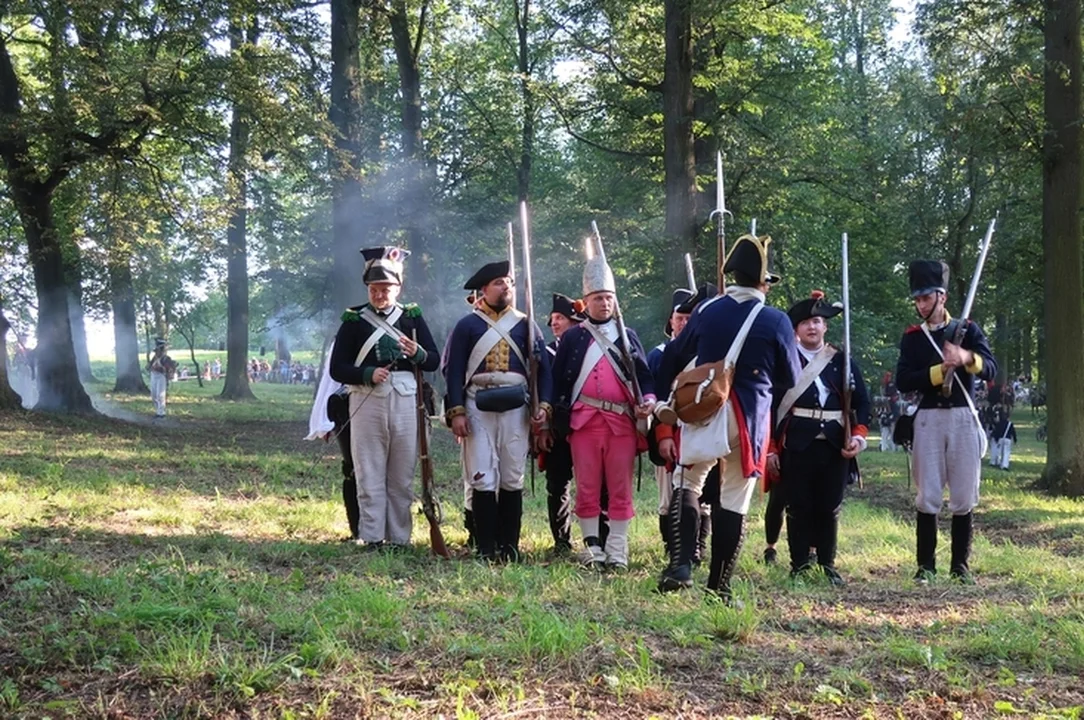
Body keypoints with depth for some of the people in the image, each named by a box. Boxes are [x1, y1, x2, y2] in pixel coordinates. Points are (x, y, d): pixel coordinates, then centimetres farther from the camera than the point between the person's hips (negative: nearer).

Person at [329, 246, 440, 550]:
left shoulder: (412, 316, 10)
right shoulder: (354, 319, 5)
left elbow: (434, 361, 9)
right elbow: (337, 369, 1)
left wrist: (417, 353, -13)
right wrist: (368, 374, -15)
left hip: (405, 401, 2)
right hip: (366, 402, -1)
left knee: (402, 476, 6)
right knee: (369, 475, 2)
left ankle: (399, 537, 14)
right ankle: (371, 537, 7)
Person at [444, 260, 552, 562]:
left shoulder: (525, 325, 10)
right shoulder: (467, 326, 6)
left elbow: (542, 368, 8)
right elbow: (454, 371, 2)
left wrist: (543, 406, -4)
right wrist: (456, 412, -7)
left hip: (516, 409, 1)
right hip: (478, 409, -1)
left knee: (512, 480, 4)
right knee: (483, 480, -3)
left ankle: (509, 545, 12)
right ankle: (486, 547, 3)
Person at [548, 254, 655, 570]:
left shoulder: (628, 336, 15)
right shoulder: (572, 338, 11)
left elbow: (644, 375, 10)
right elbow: (558, 381, 9)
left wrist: (648, 399, -10)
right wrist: (559, 420, 1)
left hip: (622, 422, 1)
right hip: (584, 421, -1)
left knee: (621, 488, 1)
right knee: (587, 487, 1)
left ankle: (617, 551, 7)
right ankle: (592, 547, 10)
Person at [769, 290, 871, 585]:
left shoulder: (843, 361, 10)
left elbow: (861, 402, 9)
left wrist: (858, 436, -6)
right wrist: (770, 448, -6)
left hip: (835, 446, 2)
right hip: (796, 446, -2)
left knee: (830, 508, 8)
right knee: (798, 508, 3)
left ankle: (828, 564, 20)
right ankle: (800, 566, 13)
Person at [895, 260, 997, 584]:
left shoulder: (968, 329, 7)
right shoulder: (912, 337, 7)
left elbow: (991, 369, -5)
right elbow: (903, 381, -3)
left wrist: (967, 358, -25)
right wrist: (940, 370, -15)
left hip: (964, 417, 0)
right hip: (929, 419, 0)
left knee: (964, 497, 3)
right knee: (928, 497, -1)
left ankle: (960, 565, 12)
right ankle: (925, 565, 5)